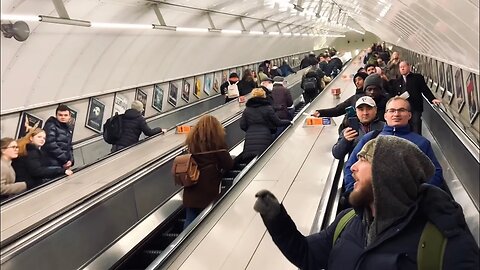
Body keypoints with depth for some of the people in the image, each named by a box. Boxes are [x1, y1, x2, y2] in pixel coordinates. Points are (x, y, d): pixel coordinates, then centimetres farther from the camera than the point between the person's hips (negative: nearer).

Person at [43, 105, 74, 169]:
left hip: (64, 166, 8)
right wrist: (65, 159, -14)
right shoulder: (51, 126, -4)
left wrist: (71, 160, 2)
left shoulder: (68, 129, 20)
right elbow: (50, 145, -15)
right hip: (52, 165, -8)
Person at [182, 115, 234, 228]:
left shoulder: (192, 141, 4)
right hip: (209, 189, -3)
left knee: (190, 219, 8)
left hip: (192, 187, 4)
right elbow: (229, 164, -5)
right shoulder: (217, 142, -8)